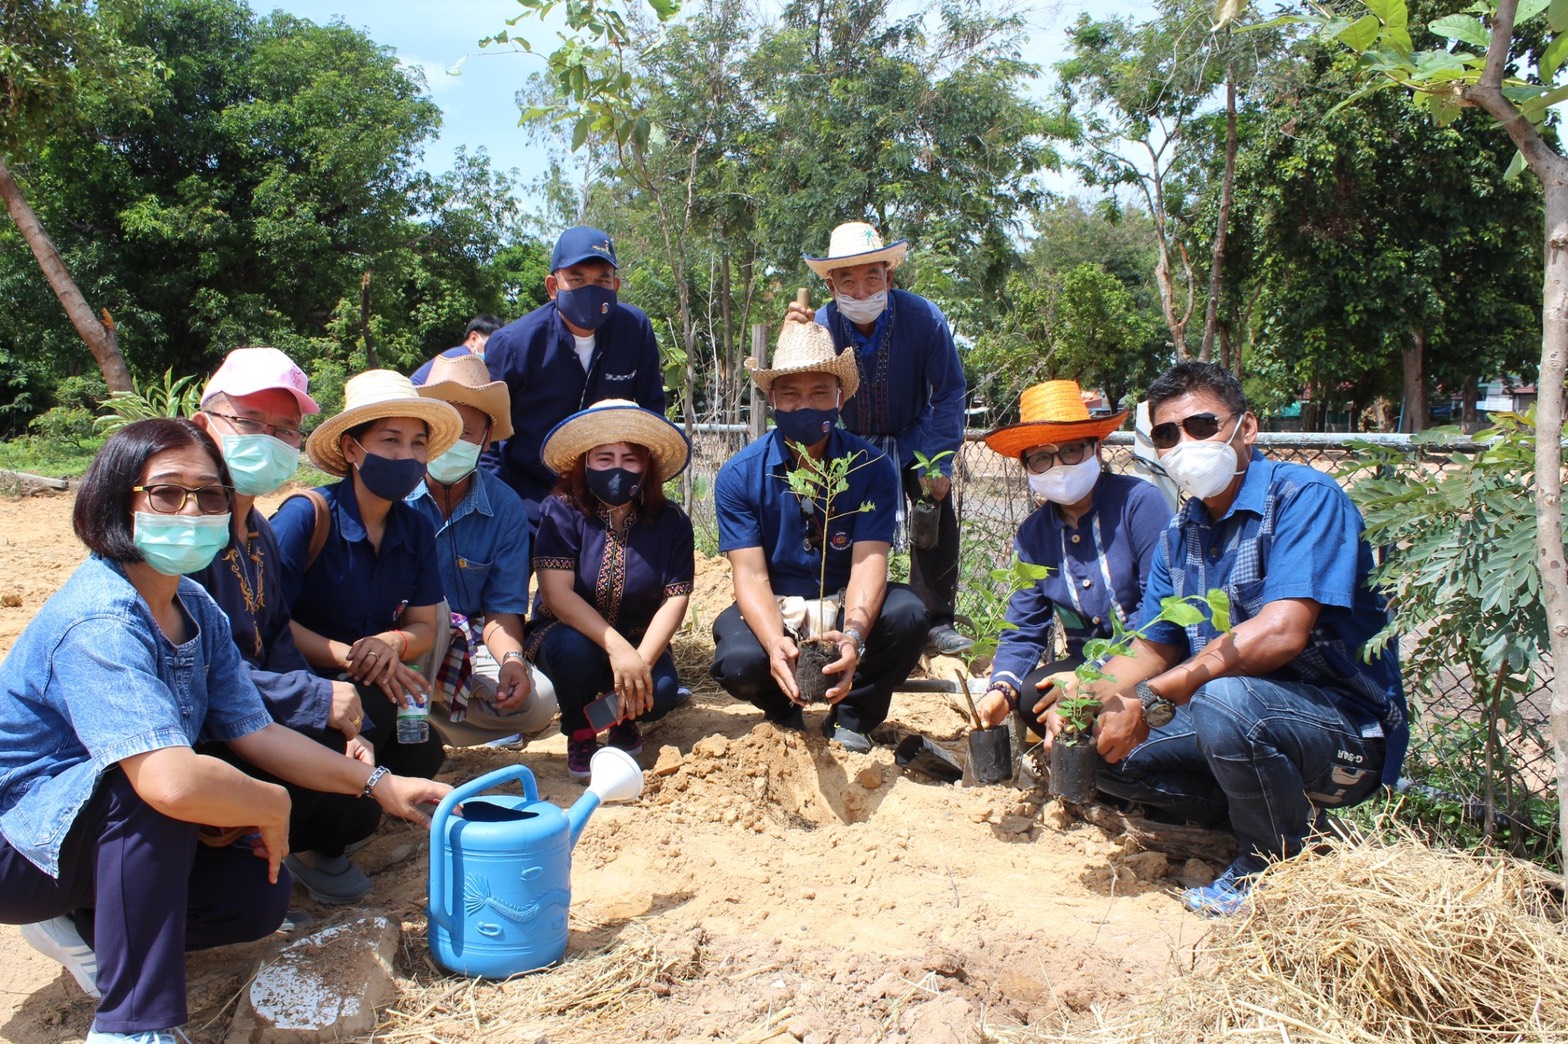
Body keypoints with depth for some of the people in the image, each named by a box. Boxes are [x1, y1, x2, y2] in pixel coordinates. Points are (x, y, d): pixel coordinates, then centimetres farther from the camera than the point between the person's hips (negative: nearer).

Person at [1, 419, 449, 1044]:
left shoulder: (197, 611, -1)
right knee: (153, 787, -35)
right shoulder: (100, 622, -30)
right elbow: (172, 781, -43)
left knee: (258, 893, -7)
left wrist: (378, 784, -4)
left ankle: (82, 928, 12)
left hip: (104, 830, 8)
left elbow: (253, 731, 2)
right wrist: (272, 809, -24)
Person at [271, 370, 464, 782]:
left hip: (375, 685, 5)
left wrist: (391, 643, -19)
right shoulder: (306, 516, -14)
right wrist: (347, 656, -26)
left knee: (423, 754, -21)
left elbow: (423, 627, 4)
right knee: (381, 705, -32)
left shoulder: (417, 529, 4)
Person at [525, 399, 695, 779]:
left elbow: (675, 599, -14)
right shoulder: (561, 512, -14)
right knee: (573, 647, -35)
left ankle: (623, 720, 12)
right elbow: (556, 593, -24)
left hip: (638, 641, 2)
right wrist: (617, 648, -36)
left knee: (660, 693, -28)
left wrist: (641, 662, -29)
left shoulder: (671, 522, -8)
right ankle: (580, 733, -4)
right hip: (567, 633, -1)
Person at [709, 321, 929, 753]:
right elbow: (751, 574, -18)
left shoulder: (871, 468, -12)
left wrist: (854, 634, -42)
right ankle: (783, 712, 8)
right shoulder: (739, 475, -12)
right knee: (739, 663, -32)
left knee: (906, 614, -30)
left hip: (848, 604, 1)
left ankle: (850, 717, -1)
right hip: (772, 607, -1)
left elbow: (869, 562, -21)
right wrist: (776, 643, -39)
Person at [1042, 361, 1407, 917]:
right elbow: (1153, 647, 9)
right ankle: (1260, 808, 6)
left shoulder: (1304, 496, -16)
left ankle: (1278, 865, -9)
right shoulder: (1180, 533, 8)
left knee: (1223, 698, -36)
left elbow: (1282, 631, -30)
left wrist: (1149, 700, -31)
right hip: (1246, 721, 8)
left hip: (1349, 730, -7)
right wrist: (1088, 698, -13)